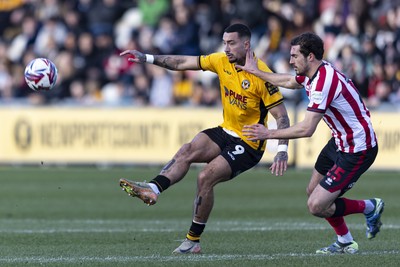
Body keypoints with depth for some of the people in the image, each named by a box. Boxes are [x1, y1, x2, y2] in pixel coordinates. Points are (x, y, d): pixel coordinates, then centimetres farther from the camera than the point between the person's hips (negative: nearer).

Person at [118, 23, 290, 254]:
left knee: (206, 177, -19)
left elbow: (282, 116, -18)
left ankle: (194, 240, -10)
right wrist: (147, 58, -3)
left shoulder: (261, 75, -20)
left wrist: (282, 151, -28)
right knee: (188, 151, -18)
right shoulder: (222, 61, 0)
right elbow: (182, 63, 4)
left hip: (249, 145, -7)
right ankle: (153, 189, -35)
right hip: (226, 131, 7)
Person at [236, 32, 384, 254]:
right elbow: (287, 81, 27)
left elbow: (307, 129, -30)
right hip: (339, 142, 10)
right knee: (314, 191, 17)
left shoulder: (324, 82, -27)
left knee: (317, 206, -11)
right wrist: (255, 71, 30)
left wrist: (269, 134, -21)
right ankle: (345, 243, 26)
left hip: (357, 150, -10)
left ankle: (369, 207, 10)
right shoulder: (313, 73, 3)